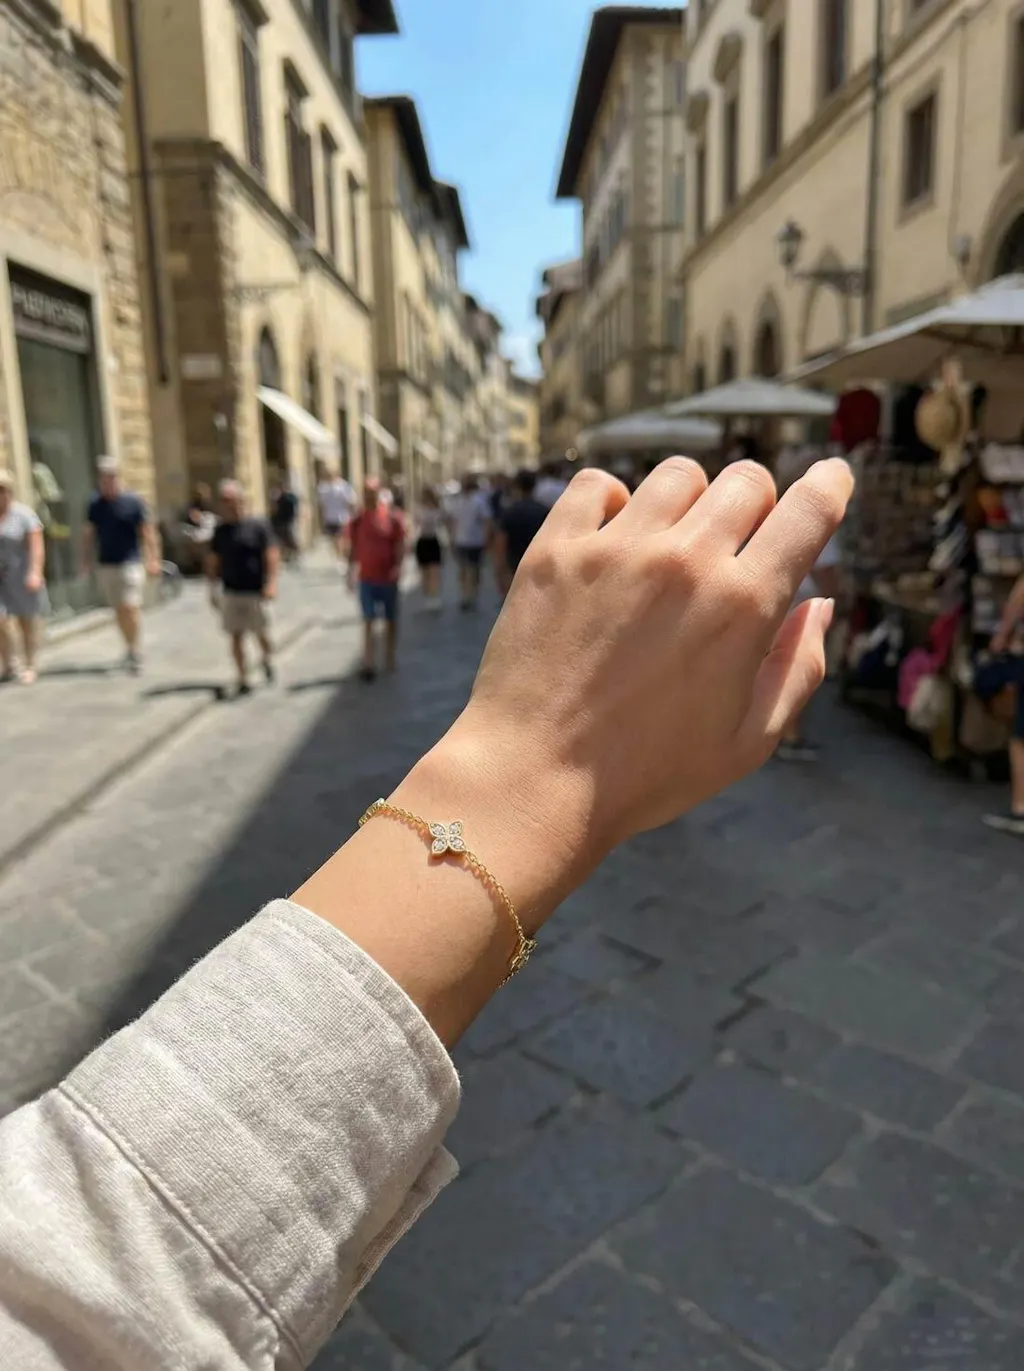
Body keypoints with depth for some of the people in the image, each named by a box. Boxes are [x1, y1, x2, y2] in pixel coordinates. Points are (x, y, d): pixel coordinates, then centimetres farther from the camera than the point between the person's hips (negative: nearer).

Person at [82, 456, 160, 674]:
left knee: (130, 607, -10)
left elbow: (147, 532, -5)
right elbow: (88, 534, 12)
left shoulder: (133, 501, -6)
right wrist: (86, 560, 9)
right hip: (105, 565, 4)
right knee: (118, 610, 9)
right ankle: (130, 648, 22)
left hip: (130, 563, -4)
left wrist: (153, 559, -10)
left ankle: (135, 651, 0)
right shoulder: (95, 504, 5)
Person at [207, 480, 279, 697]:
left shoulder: (258, 525, -6)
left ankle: (268, 662, 36)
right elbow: (213, 561, 11)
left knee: (261, 634, 7)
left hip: (255, 591, -3)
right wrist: (213, 589, 9)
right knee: (236, 636, 4)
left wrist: (271, 583, -17)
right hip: (231, 592, 3)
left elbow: (271, 555, -8)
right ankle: (243, 679, 12)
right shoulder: (220, 530, 6)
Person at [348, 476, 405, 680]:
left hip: (388, 578, 0)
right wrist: (351, 571, 4)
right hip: (367, 578, 1)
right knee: (369, 621, -3)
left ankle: (390, 659, 28)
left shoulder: (392, 517, -6)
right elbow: (354, 547, 8)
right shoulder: (358, 519, 1)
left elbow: (400, 545, -5)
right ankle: (369, 664, -4)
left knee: (391, 620, 12)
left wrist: (398, 566, -19)